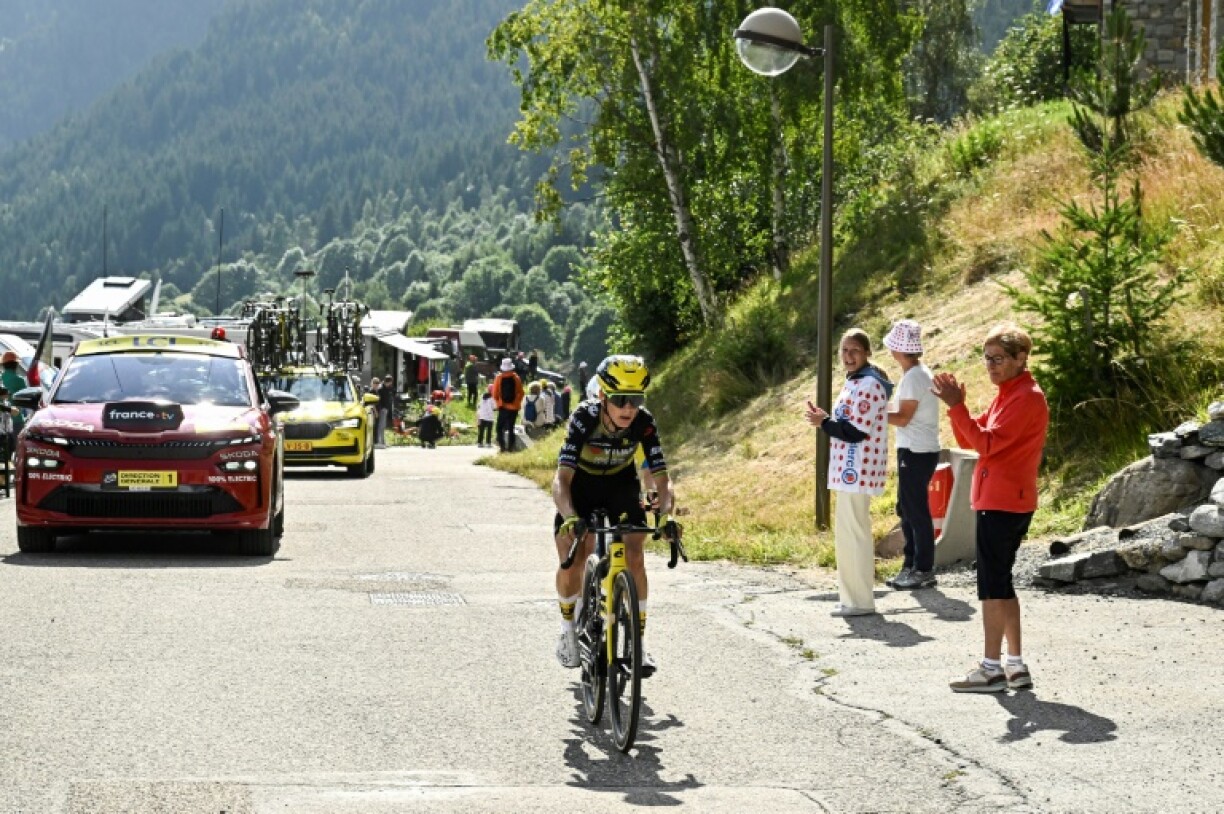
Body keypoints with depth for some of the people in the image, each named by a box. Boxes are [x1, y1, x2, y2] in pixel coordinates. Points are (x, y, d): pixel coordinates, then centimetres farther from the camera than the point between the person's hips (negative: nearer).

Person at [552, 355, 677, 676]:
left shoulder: (644, 423, -26)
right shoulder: (584, 418, -33)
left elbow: (661, 477, -26)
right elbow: (562, 479, -38)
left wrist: (665, 515, -45)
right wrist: (570, 518, -55)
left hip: (621, 484, 1)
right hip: (581, 484, -1)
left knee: (634, 557, -17)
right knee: (571, 562, -13)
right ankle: (569, 625, 15)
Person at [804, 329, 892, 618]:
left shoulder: (869, 385, -16)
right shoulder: (855, 382, 16)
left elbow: (857, 432, -21)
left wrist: (824, 423, -11)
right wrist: (827, 419, 5)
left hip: (857, 471, -11)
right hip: (849, 469, 11)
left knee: (853, 531, -7)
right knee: (848, 531, 15)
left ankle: (860, 601, -2)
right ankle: (854, 597, 22)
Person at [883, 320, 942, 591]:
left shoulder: (914, 377, -17)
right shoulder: (918, 373, 13)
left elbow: (903, 417, -18)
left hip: (917, 453, -10)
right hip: (914, 450, 10)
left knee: (916, 511, -4)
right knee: (907, 509, 15)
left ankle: (924, 571, 2)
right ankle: (911, 566, 22)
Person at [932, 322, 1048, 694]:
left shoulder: (1027, 398, -14)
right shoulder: (1006, 395, 18)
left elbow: (987, 443, -21)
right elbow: (968, 439, 16)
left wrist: (956, 406, -22)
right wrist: (956, 403, 1)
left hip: (1003, 504, -10)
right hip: (999, 500, 10)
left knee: (992, 584, -8)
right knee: (1000, 583, 11)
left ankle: (992, 669, -5)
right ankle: (1016, 666, 14)